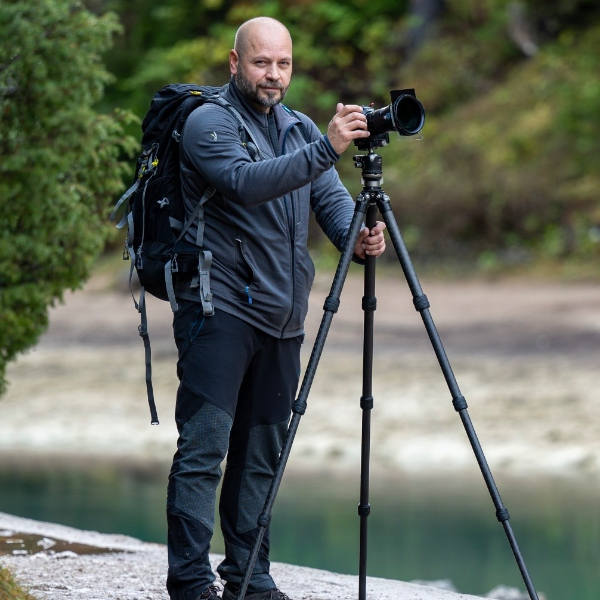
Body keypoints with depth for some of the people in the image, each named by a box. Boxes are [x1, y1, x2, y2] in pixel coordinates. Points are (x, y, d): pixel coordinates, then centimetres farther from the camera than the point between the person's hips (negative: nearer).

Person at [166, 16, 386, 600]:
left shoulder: (300, 128, 17)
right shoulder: (208, 123, -6)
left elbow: (331, 196, 7)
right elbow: (248, 182, -23)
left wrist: (356, 234, -15)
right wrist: (325, 148, -32)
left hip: (282, 316, 7)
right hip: (219, 309, -7)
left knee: (262, 454, 9)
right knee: (203, 448, -10)